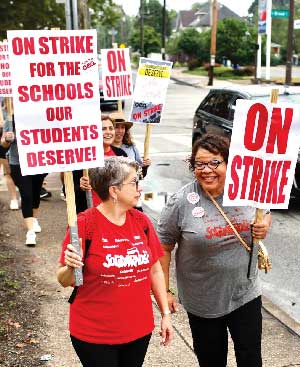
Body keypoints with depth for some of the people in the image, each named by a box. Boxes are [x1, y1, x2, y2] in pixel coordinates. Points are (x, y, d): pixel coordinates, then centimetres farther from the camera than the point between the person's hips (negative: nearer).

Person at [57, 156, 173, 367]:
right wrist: (71, 268, -29)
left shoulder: (141, 221, -1)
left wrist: (166, 313, 8)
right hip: (94, 334, -5)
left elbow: (155, 270, 8)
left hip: (140, 329, 5)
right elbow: (65, 281, -8)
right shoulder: (85, 225, -16)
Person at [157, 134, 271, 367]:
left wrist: (265, 226, -11)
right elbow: (163, 248, -8)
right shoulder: (181, 202, -16)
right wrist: (164, 292, -6)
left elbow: (265, 212, 13)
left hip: (245, 293, 2)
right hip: (203, 301, -2)